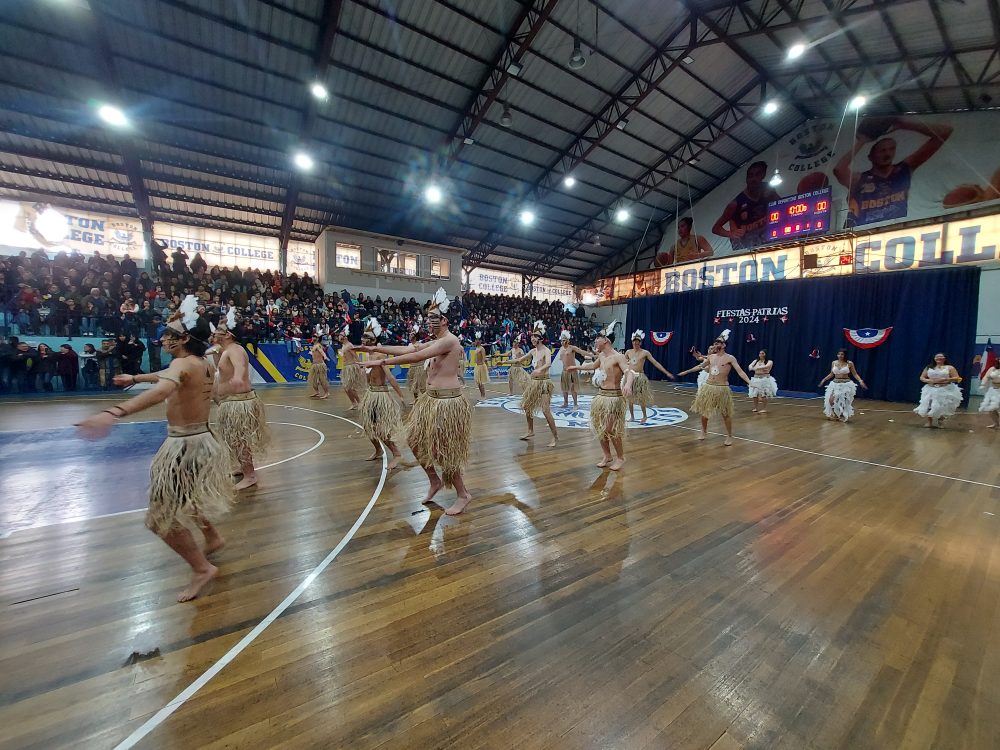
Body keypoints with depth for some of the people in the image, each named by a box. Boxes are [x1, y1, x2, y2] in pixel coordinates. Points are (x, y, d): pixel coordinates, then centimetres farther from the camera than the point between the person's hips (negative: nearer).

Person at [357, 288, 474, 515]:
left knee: (444, 450, -1)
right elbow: (407, 349, 16)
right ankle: (435, 480, 34)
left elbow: (416, 357, -24)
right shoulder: (436, 341, 14)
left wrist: (382, 362, -21)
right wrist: (376, 348, 13)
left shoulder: (449, 340, -17)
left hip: (447, 402, -10)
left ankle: (463, 494, 17)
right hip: (431, 399, 10)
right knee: (416, 441, 16)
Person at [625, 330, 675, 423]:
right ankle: (632, 416, 22)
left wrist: (667, 373, -10)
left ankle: (644, 416, 20)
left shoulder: (645, 353, -4)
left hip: (640, 377, -3)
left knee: (641, 398, -2)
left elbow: (655, 363, -5)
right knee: (629, 397, 6)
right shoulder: (628, 352, 5)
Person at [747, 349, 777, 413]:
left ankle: (764, 409, 1)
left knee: (764, 395, -7)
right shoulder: (755, 361, 13)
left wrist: (757, 368, -15)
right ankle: (755, 408, 13)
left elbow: (766, 367, -21)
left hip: (765, 379, -4)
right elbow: (749, 366, 0)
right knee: (755, 394, 2)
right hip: (756, 379, 4)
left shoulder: (769, 361, -1)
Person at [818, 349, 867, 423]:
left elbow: (855, 374, -2)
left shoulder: (849, 363, -5)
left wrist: (860, 381, -15)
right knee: (831, 400, -7)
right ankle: (834, 415, 14)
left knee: (845, 401, 2)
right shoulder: (834, 363, 3)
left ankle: (844, 417, 19)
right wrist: (824, 379, 8)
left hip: (846, 384, -3)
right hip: (835, 384, 3)